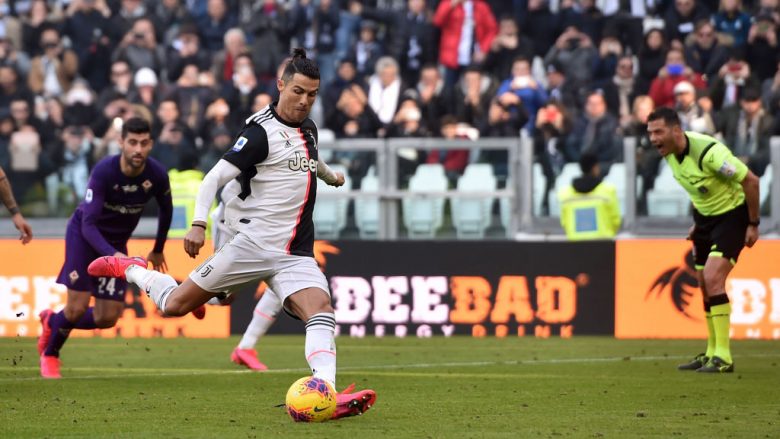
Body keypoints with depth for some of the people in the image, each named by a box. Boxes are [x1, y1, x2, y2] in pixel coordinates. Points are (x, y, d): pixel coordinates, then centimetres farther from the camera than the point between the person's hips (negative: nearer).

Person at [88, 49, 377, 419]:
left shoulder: (308, 128, 13)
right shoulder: (261, 132, -11)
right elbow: (215, 177, -17)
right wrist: (198, 224, -27)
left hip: (295, 255, 6)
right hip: (251, 244, -6)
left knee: (321, 309, -21)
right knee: (176, 305, -2)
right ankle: (131, 269, 29)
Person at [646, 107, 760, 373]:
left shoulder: (709, 152, -30)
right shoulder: (670, 153, -5)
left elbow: (751, 181, -22)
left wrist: (753, 224, -15)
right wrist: (698, 222, 15)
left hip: (732, 215, -8)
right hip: (705, 218, 8)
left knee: (712, 278, -21)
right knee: (705, 286, 10)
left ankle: (723, 358, -19)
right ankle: (712, 353, 23)